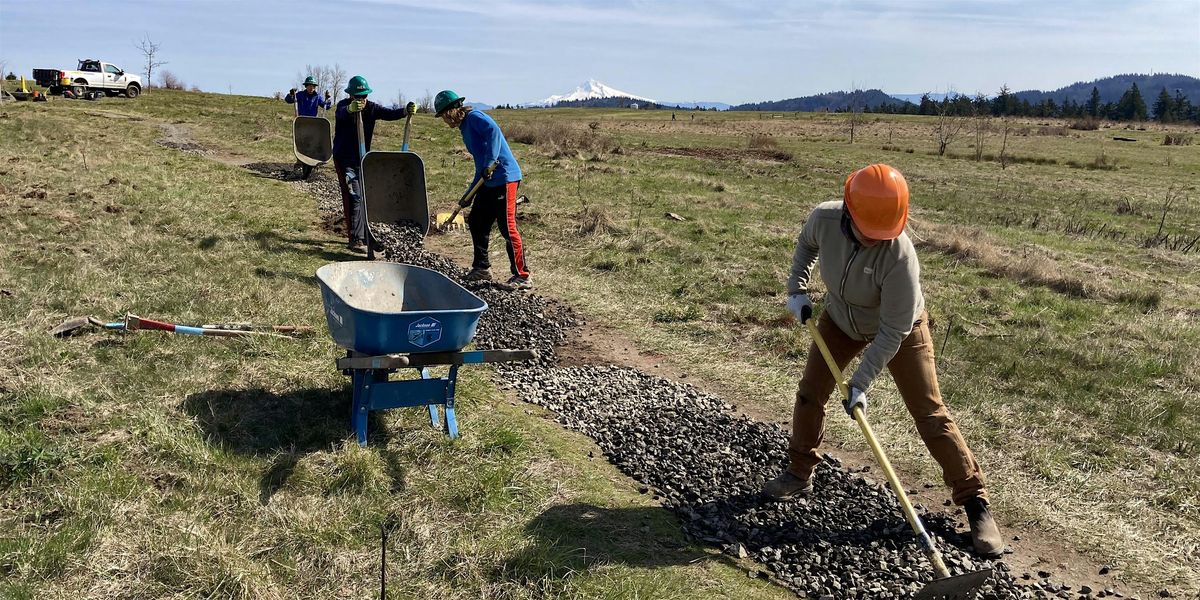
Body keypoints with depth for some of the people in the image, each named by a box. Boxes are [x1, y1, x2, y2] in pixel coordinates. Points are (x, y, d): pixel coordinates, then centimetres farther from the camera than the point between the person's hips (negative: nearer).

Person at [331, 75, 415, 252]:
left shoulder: (371, 107, -1)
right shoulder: (343, 106, -14)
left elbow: (389, 114, -16)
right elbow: (341, 113, -38)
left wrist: (405, 111, -37)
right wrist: (351, 109, -63)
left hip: (362, 160, 6)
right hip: (345, 160, -6)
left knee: (366, 198, 11)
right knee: (354, 197, -14)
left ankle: (364, 235, 22)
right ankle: (355, 239, -16)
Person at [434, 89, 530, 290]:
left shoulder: (475, 117, -7)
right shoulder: (465, 129, 22)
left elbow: (494, 131, -27)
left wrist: (489, 163, -31)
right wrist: (470, 194, 24)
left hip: (504, 177, -10)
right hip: (488, 181, 10)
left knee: (507, 227, -9)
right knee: (476, 222, 16)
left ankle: (522, 276, -3)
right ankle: (482, 268, 28)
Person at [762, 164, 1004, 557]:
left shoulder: (899, 255, -39)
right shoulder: (824, 219, -26)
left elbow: (893, 331, -31)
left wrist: (861, 382, -30)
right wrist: (797, 288, -7)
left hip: (900, 331, -4)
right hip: (839, 320, 5)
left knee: (929, 414, -5)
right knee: (810, 393, 6)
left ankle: (974, 502, 6)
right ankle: (800, 473, 27)